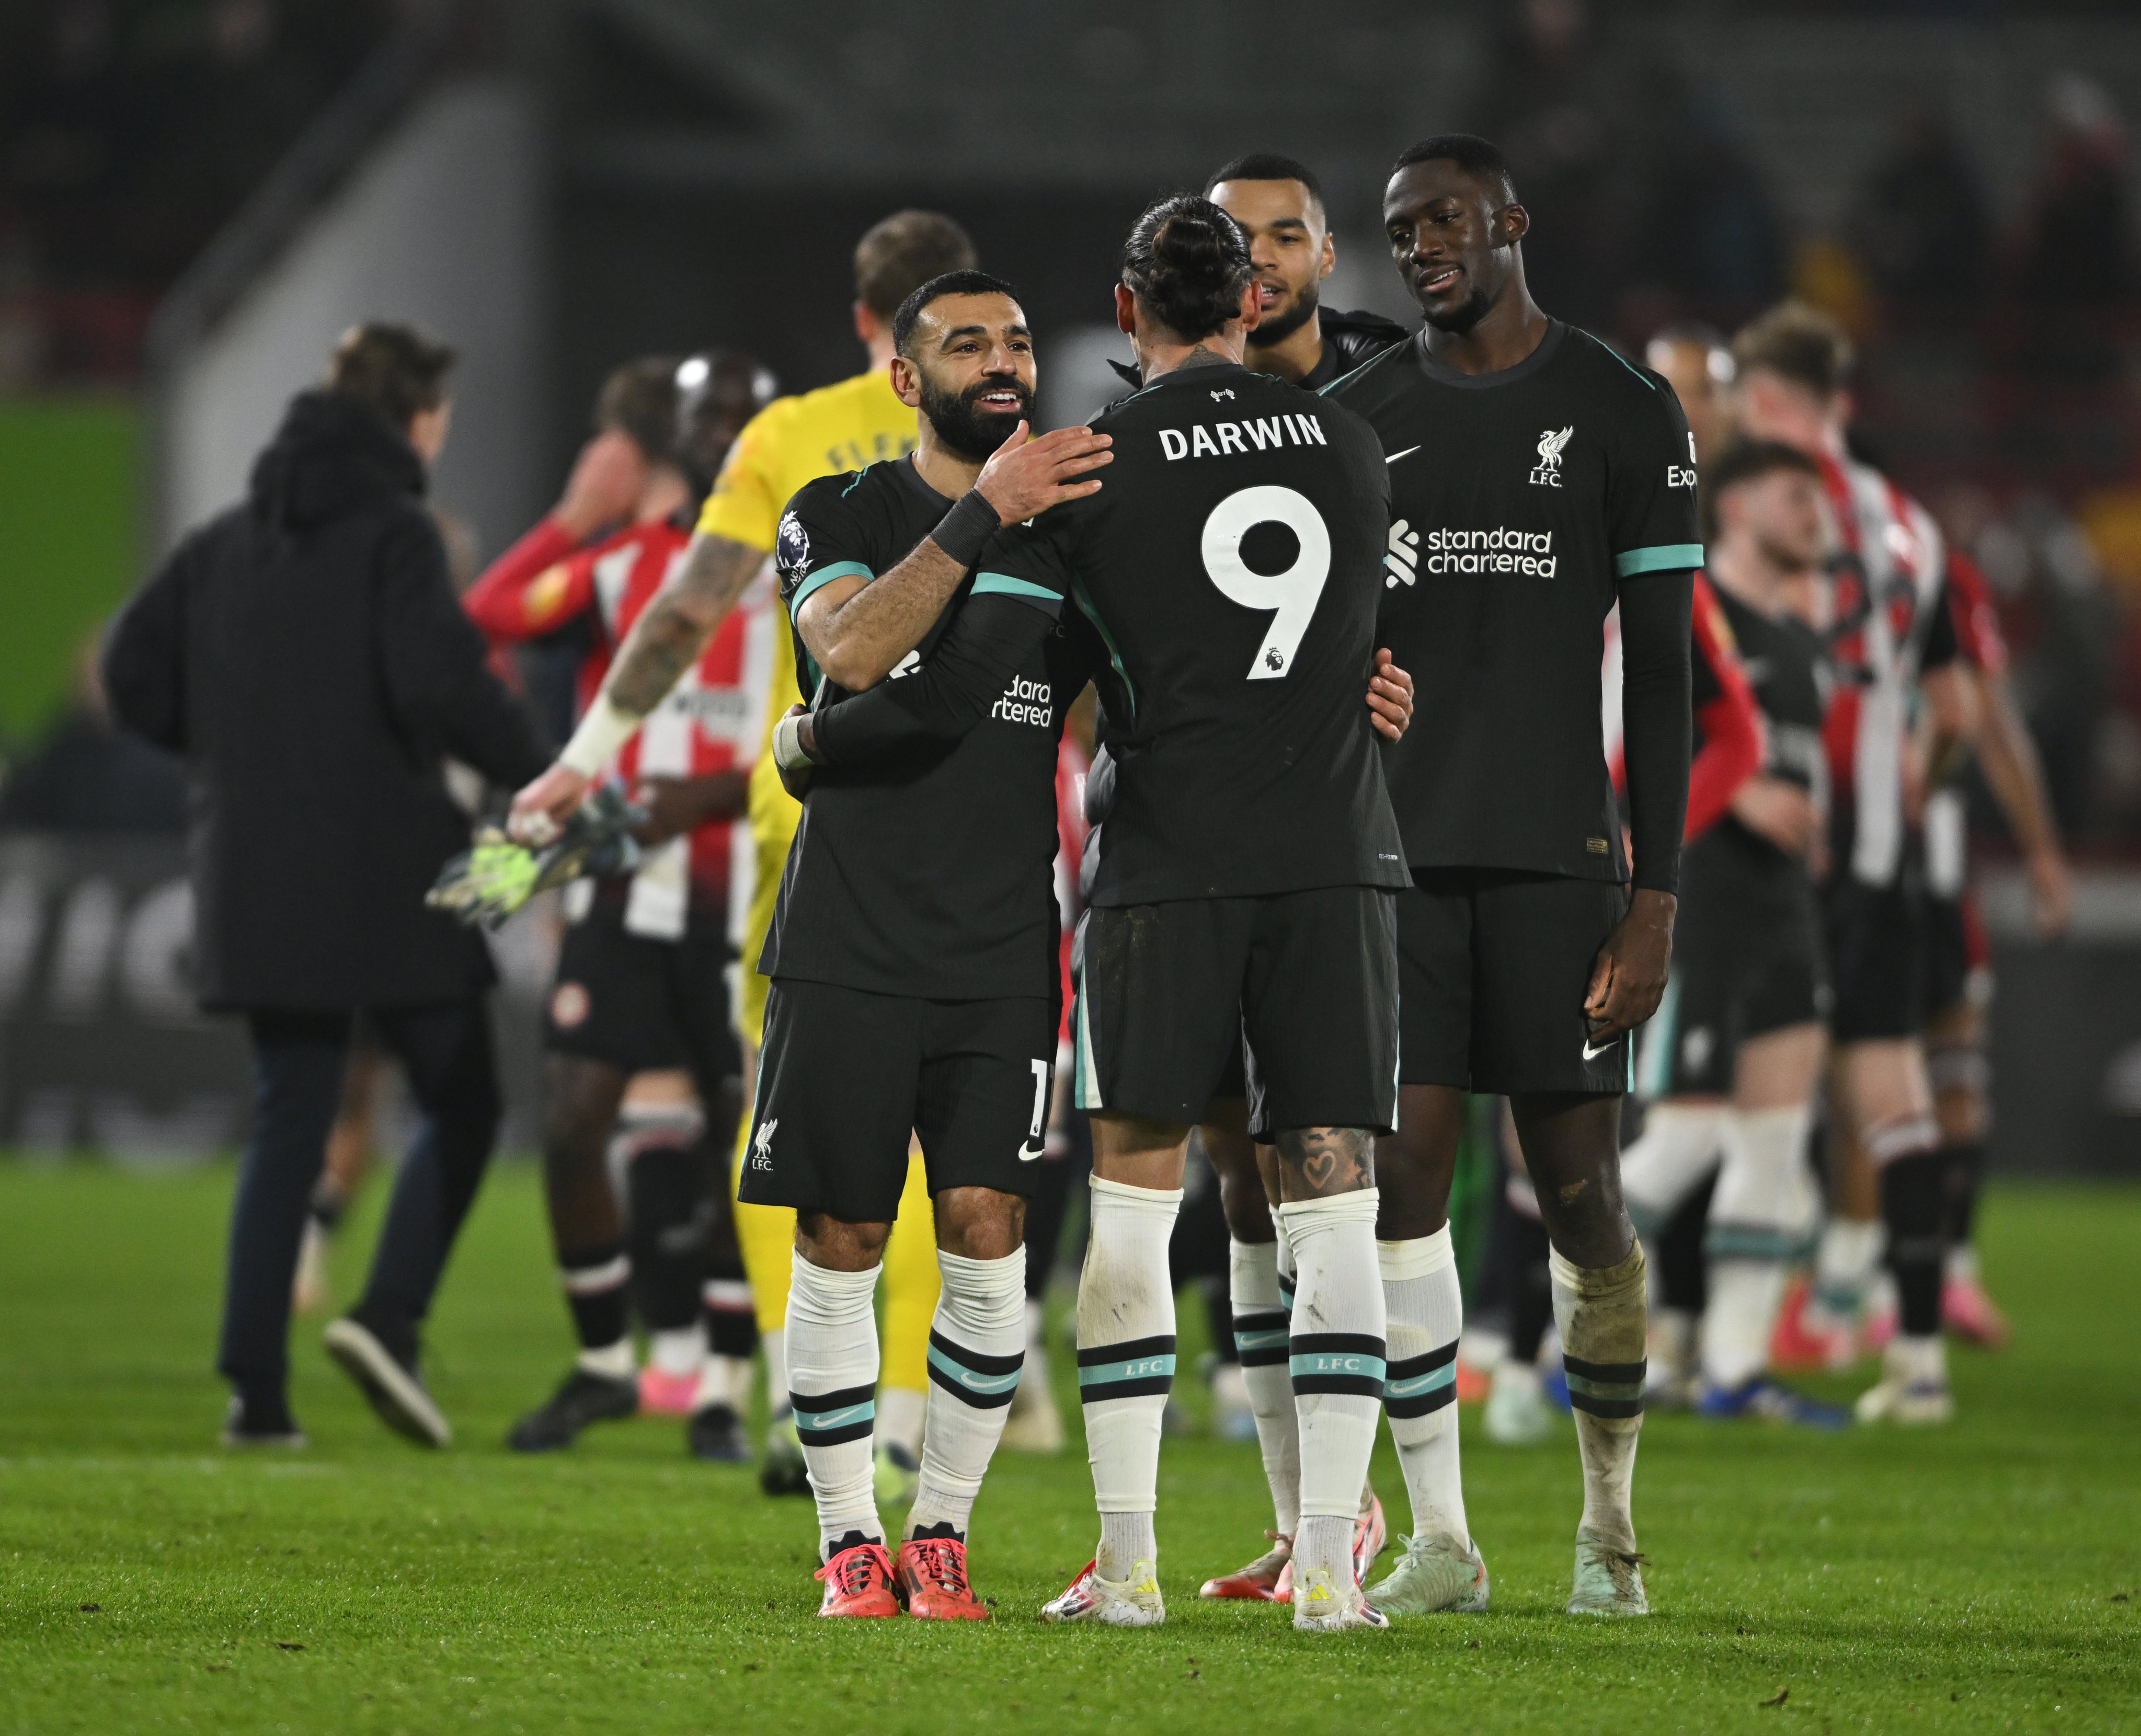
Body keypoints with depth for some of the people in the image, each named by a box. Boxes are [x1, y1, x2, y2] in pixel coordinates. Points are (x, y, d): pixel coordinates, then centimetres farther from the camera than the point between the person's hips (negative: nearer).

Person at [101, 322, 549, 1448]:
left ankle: (255, 1385, 3)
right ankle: (390, 1316, -13)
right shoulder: (393, 532, -9)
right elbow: (438, 680, -21)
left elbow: (134, 670, 9)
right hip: (385, 871, -6)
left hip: (256, 877, 6)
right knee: (459, 1105, 7)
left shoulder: (230, 540, 11)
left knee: (288, 1120, 11)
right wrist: (533, 771, -8)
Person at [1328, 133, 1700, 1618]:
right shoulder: (1357, 419, 9)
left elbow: (1659, 671, 0)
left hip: (1555, 852, -2)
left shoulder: (1623, 414, 1)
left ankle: (1610, 1520, 15)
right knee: (1404, 1173, -5)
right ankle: (1440, 1538, -1)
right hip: (1394, 852, 2)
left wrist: (1656, 901, -6)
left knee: (1580, 1189, -1)